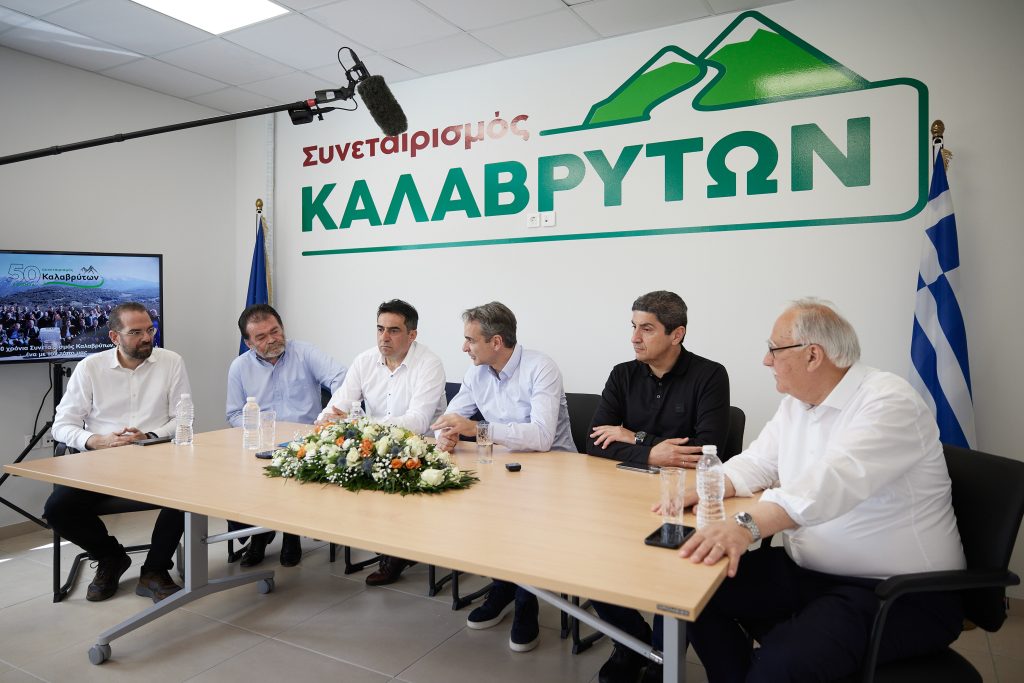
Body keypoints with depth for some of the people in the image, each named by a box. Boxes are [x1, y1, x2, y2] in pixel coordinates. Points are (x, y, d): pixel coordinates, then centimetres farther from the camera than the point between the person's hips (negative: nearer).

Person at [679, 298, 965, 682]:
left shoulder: (889, 402, -18)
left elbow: (834, 480, -34)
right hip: (807, 572, 8)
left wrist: (748, 524, -46)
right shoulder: (795, 403, 8)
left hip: (900, 593, -8)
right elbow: (756, 464, 12)